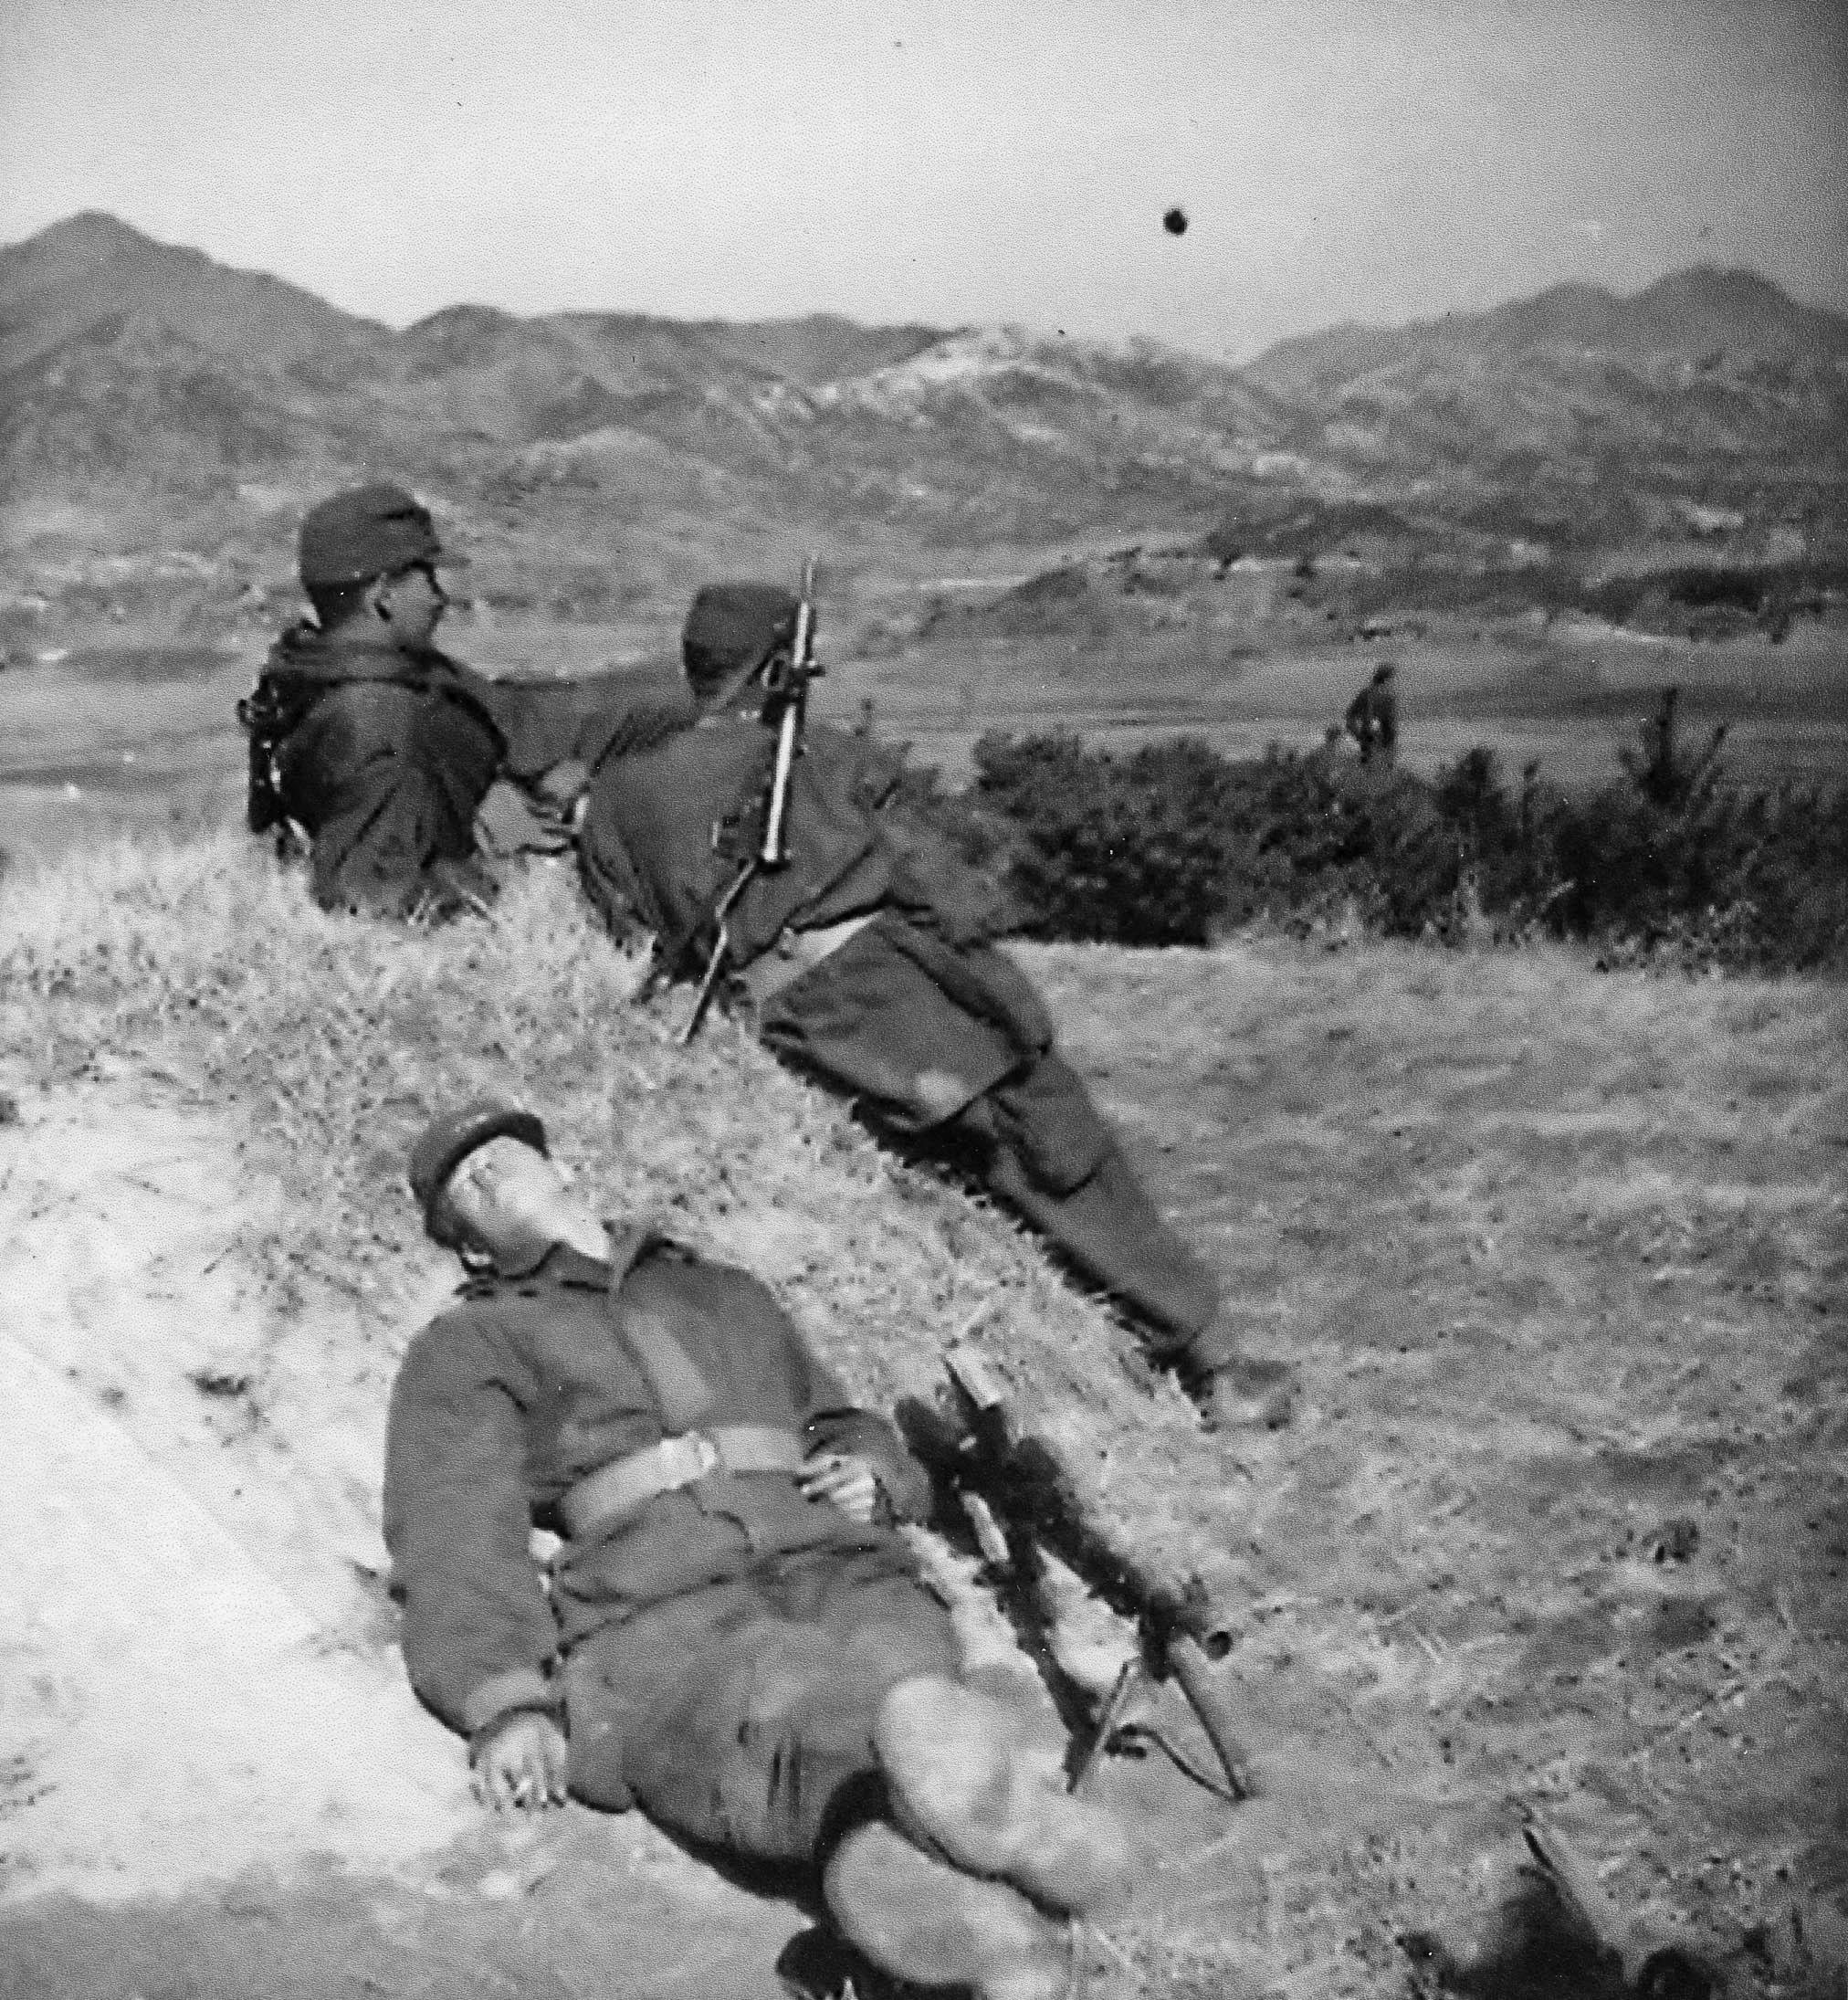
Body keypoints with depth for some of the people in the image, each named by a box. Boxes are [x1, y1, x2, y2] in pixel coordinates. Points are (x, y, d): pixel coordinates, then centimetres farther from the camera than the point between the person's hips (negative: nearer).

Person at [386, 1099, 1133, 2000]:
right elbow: (454, 1533, 6)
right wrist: (504, 1702, -14)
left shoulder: (727, 1291, 36)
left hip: (834, 1567, 4)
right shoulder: (466, 1349, 23)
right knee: (786, 1718, -40)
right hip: (655, 1615, -3)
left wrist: (872, 1475, 11)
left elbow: (851, 1431, 39)